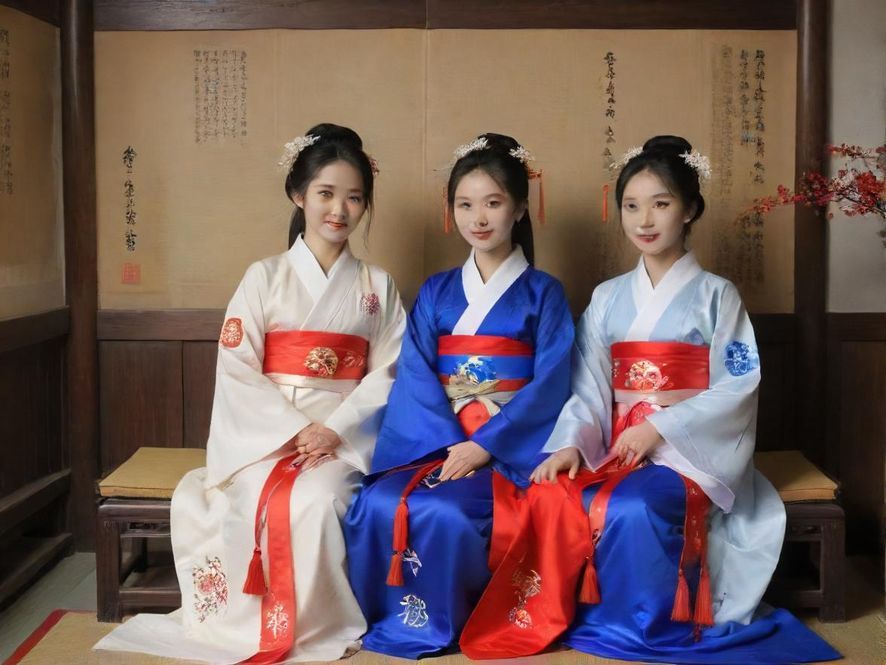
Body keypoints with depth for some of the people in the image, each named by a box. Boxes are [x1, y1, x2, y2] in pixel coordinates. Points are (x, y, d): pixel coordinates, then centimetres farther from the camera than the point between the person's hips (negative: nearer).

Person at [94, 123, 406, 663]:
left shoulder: (378, 286, 9)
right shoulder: (264, 278, 5)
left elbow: (387, 372, 2)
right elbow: (237, 371, -3)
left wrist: (334, 430, -13)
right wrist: (293, 431, -15)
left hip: (344, 435, 0)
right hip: (266, 434, 0)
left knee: (317, 500, -31)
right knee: (268, 504, -31)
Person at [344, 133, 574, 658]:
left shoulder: (543, 294, 3)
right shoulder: (435, 293, 12)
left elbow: (550, 385, -7)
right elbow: (416, 376, 1)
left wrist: (484, 445, -17)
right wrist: (448, 443, -16)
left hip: (511, 449, -3)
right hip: (435, 442, 3)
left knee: (440, 512, -30)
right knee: (376, 507, -26)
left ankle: (438, 627, -6)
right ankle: (390, 620, -4)